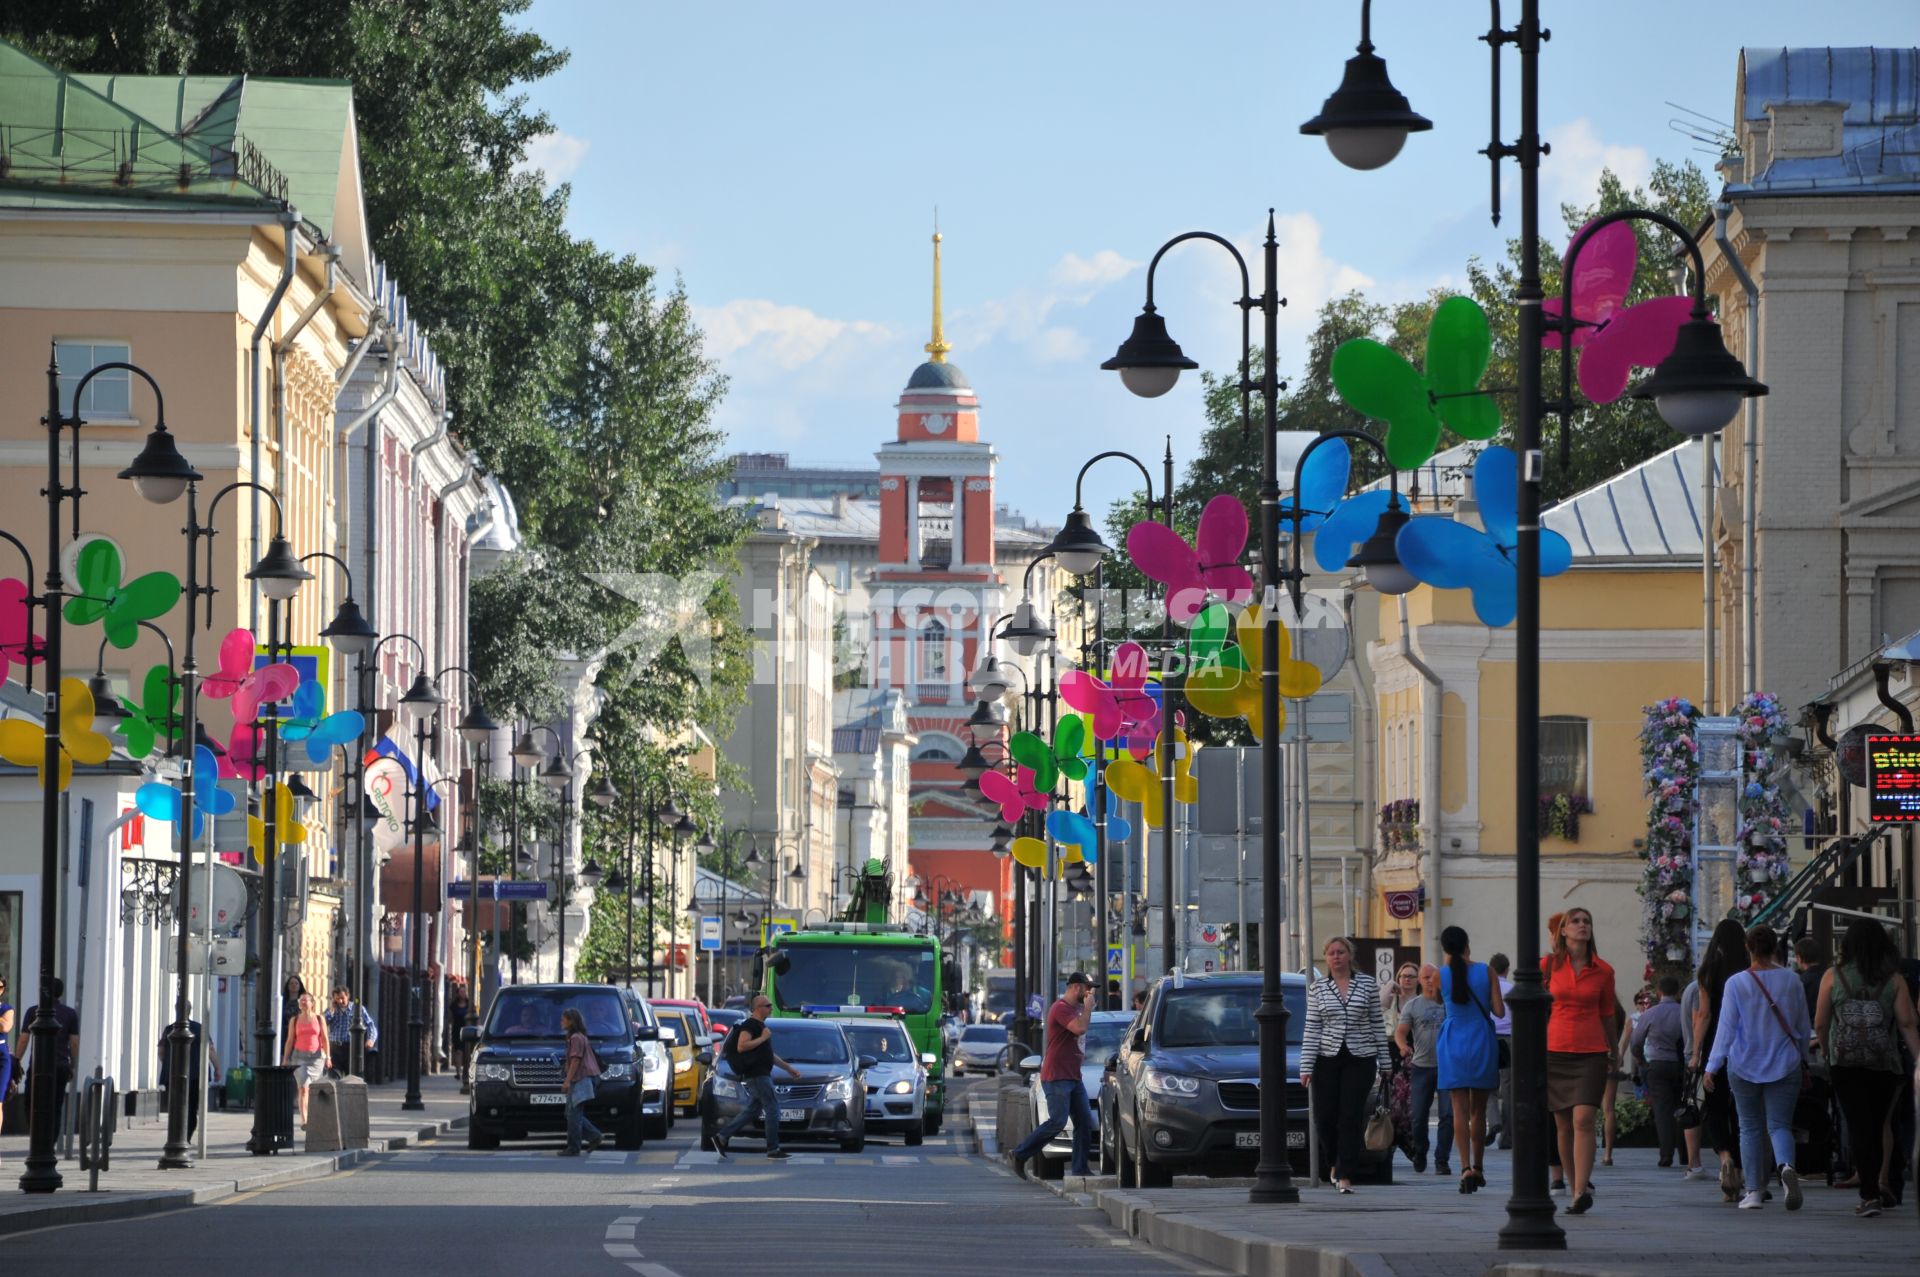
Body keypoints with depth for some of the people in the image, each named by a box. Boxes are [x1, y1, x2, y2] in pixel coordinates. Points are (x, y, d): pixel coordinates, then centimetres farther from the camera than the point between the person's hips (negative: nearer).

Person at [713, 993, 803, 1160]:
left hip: (762, 1074, 10)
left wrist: (788, 1067, 27)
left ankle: (722, 1137, 12)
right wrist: (762, 1038, -18)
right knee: (773, 1108, -8)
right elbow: (741, 1046, -25)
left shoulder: (760, 1026, 20)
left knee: (752, 1110, 11)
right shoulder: (750, 1025, -11)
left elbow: (768, 1054, 28)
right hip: (756, 1075, -10)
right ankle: (773, 1149, -5)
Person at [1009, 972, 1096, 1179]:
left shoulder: (1075, 1009, 20)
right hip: (1056, 1077, -10)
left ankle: (1080, 1169, 1)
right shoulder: (1060, 1008, -12)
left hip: (1073, 1077, 10)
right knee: (1057, 1121, -14)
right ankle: (1020, 1155, -2)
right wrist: (1088, 1007, -12)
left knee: (1085, 1123, 1)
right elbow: (1080, 1028, -24)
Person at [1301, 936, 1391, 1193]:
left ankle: (1345, 1176, -5)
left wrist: (1385, 1062, 5)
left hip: (1360, 1059, -1)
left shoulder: (1367, 984, 4)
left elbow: (1377, 1024, 6)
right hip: (1327, 1058, 1)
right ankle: (1335, 1163, 27)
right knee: (1325, 1117, 0)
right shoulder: (1318, 989, 4)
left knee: (1352, 1117, -6)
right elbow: (1311, 1030, 2)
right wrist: (1306, 1067, -5)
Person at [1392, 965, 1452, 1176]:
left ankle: (1441, 1160, -2)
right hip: (1421, 1066, 0)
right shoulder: (1412, 1006, 7)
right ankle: (1419, 1153, 24)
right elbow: (1400, 1032, 1)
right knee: (1418, 1116, 2)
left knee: (1448, 1115, -8)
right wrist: (1403, 1046, -22)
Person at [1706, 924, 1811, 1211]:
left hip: (1744, 1066, -1)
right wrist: (1802, 1056, 24)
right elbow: (1804, 1026, 9)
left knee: (1750, 1128, 10)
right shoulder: (1791, 980, 0)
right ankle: (1787, 1166, -30)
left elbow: (1726, 1028, -7)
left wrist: (1712, 1066, -2)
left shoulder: (1736, 984, -7)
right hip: (1784, 1065, 1)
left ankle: (1754, 1191, 8)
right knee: (1779, 1125, 0)